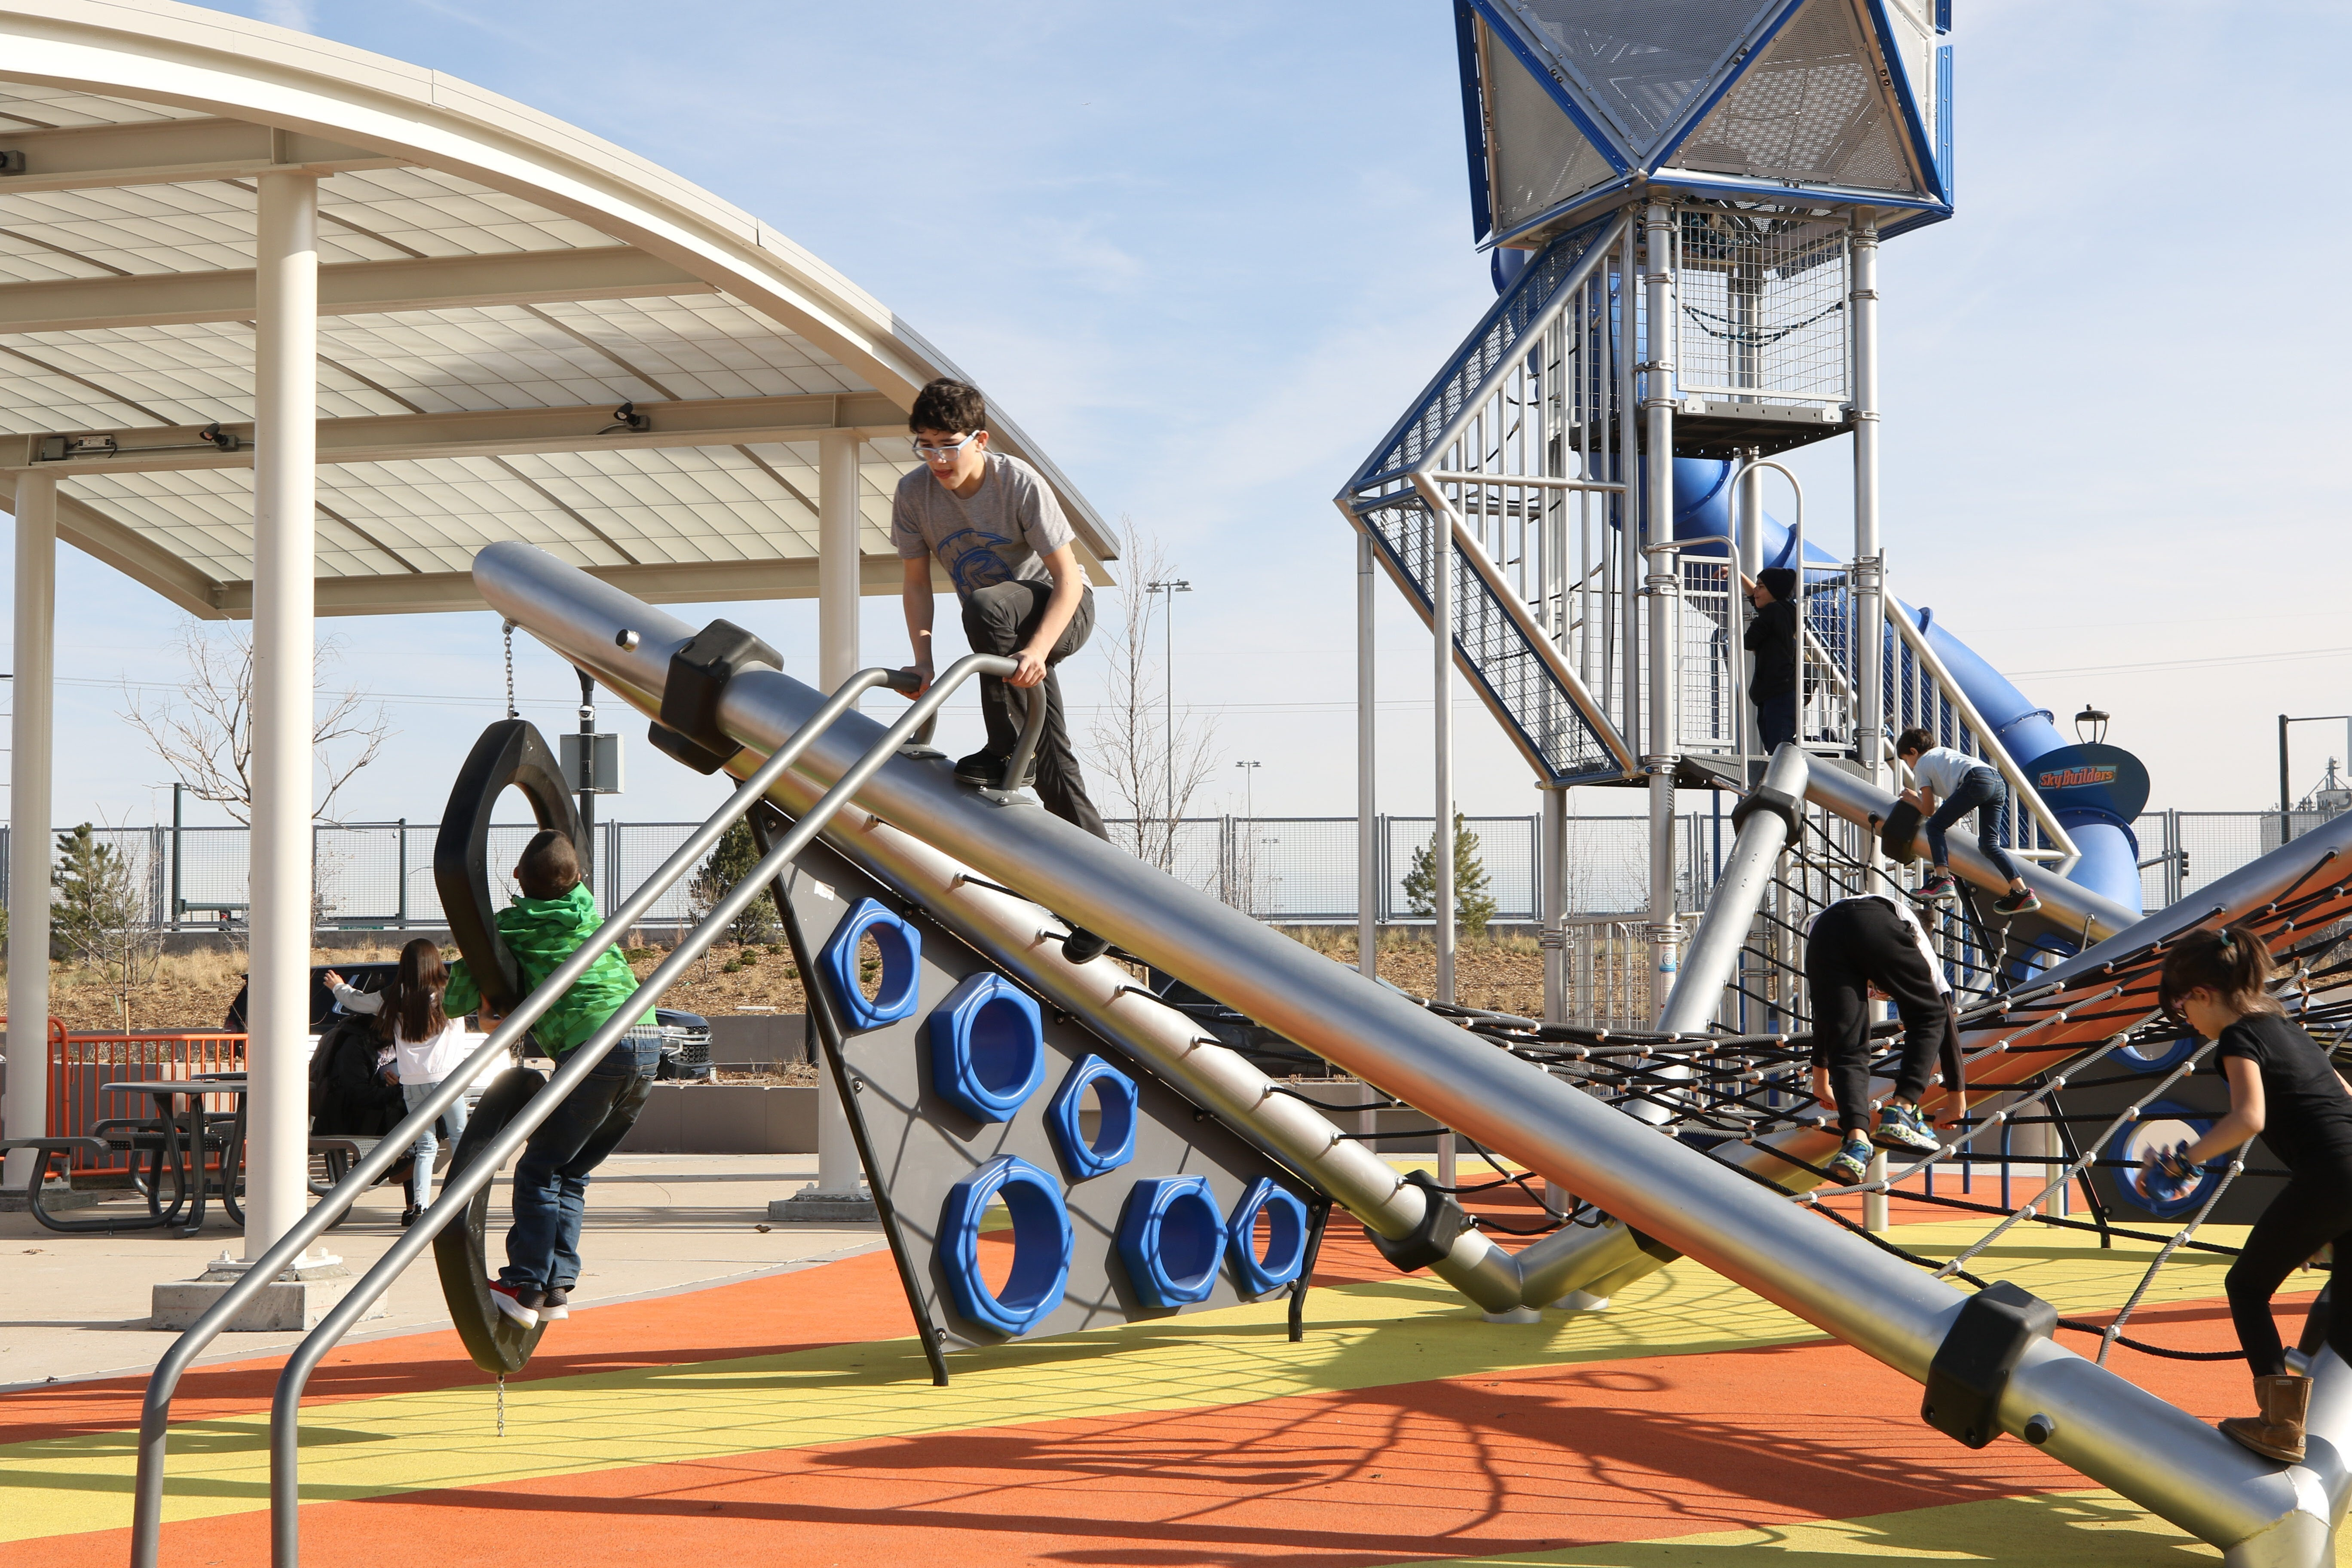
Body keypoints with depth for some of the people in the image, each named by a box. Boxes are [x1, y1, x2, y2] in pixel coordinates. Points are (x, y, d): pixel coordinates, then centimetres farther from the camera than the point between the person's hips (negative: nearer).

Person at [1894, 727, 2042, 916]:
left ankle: (1942, 880, -15)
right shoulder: (1943, 752, 40)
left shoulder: (1921, 766, 18)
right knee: (1989, 843, 9)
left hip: (1976, 780, -8)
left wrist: (1913, 798, 37)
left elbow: (1928, 810, 20)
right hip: (1998, 782, 8)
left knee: (1934, 826, 0)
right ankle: (2022, 893, 0)